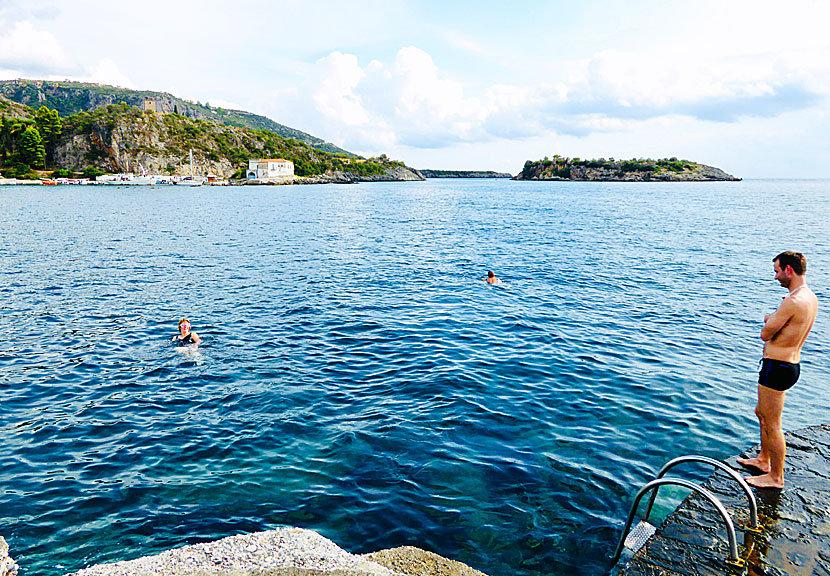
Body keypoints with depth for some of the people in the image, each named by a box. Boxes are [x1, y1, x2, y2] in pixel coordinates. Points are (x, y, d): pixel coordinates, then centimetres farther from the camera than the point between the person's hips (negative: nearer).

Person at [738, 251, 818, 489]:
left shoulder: (793, 302, -24)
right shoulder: (810, 297, 8)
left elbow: (765, 334, -16)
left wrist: (770, 318, 0)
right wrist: (774, 318, -3)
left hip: (777, 367, -10)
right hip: (792, 363, 10)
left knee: (772, 424, 2)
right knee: (762, 413, 24)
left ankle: (776, 477, 16)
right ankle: (764, 459, 40)